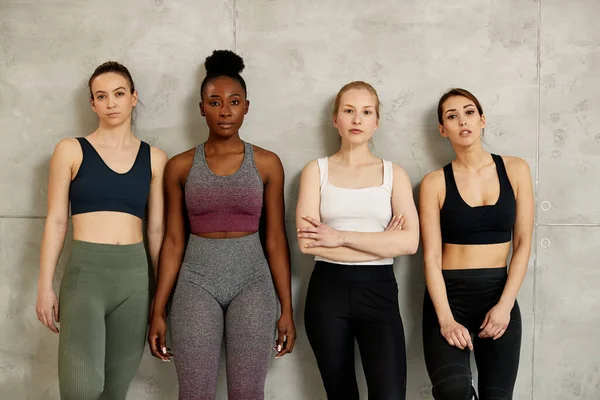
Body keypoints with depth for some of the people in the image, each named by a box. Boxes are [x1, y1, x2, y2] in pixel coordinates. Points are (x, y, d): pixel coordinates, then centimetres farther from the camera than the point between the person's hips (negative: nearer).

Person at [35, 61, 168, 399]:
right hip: (85, 272, -2)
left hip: (136, 275, 3)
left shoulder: (154, 158, 9)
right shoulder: (71, 150, 4)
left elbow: (157, 228, 11)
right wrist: (46, 286, -1)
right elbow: (56, 220, 3)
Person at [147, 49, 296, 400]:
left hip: (252, 282, 0)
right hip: (197, 283, 0)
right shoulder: (181, 166, 2)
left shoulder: (267, 163, 1)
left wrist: (287, 309, 1)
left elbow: (276, 239, 3)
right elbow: (174, 240, 4)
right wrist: (158, 310, 2)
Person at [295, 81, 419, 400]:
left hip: (379, 291, 0)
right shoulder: (317, 170, 4)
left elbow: (409, 241, -9)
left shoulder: (394, 174, 6)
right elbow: (307, 242, -10)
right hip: (328, 290, 0)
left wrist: (340, 236, -13)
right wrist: (382, 242, -10)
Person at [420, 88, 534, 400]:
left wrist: (504, 305, -9)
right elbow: (431, 256, -5)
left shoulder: (515, 170, 3)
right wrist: (445, 318, -16)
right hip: (449, 294, -2)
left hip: (499, 293, 2)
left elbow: (523, 244, 2)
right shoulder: (435, 182, -2)